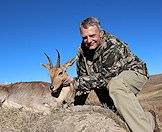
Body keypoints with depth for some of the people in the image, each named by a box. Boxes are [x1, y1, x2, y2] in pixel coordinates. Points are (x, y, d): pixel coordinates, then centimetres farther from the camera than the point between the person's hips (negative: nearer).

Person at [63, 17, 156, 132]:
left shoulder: (113, 46, -29)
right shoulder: (83, 50, -6)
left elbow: (103, 77, -31)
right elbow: (82, 77, -1)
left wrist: (75, 83, -28)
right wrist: (77, 105, -4)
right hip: (111, 77, 9)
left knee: (115, 85, -35)